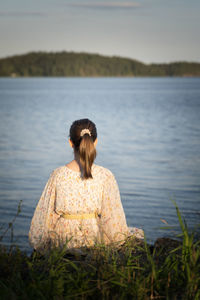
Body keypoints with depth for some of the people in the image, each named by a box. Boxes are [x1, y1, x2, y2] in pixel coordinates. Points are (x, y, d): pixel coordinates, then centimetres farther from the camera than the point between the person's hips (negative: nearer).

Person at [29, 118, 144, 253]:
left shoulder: (58, 175, -7)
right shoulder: (105, 176, -11)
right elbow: (113, 222, -11)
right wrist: (136, 234, 5)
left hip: (63, 245, 2)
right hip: (96, 245, -2)